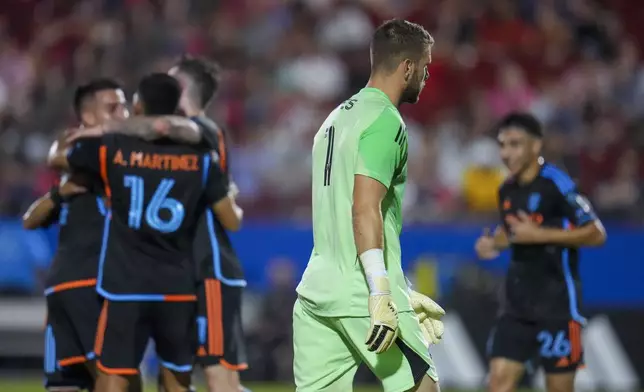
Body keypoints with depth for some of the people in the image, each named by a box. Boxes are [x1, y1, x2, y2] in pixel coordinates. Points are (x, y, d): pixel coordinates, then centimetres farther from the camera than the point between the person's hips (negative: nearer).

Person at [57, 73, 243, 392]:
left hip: (124, 286, -2)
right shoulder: (201, 158, 1)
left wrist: (65, 139, 40)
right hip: (178, 288, 2)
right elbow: (232, 222, 5)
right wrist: (235, 204, 28)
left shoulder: (112, 148, -1)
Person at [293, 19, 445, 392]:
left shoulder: (339, 117, 20)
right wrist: (381, 295, -22)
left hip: (317, 290, 8)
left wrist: (402, 294, 28)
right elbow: (364, 210, -19)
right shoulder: (385, 122, -9)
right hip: (364, 294, -8)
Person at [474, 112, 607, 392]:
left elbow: (596, 234, -15)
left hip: (557, 303, -6)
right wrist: (494, 243, 6)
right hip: (517, 305, 6)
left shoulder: (557, 185, -12)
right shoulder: (507, 190, 10)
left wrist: (539, 235, -20)